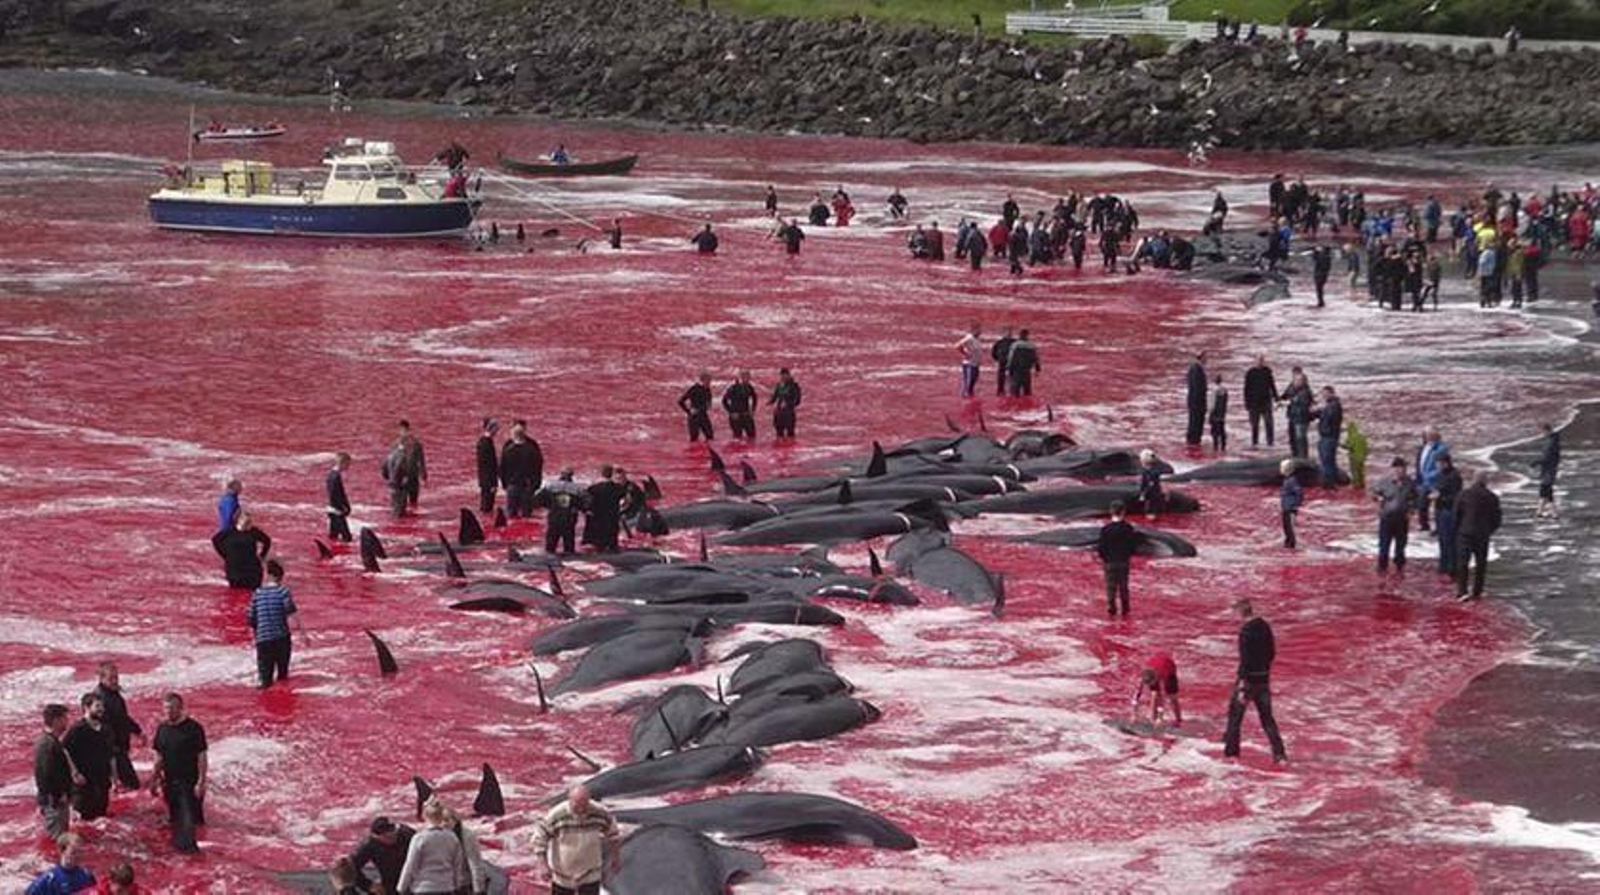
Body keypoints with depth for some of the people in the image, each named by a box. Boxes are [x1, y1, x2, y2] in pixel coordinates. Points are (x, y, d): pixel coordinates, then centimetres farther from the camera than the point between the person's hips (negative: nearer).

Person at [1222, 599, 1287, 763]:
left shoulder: (1246, 630, -19)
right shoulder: (1265, 626, 6)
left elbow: (1245, 659, -22)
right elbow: (1272, 652, 15)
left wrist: (1242, 688, -22)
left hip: (1248, 678, -7)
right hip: (1264, 679, 7)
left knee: (1235, 713, 9)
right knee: (1267, 716, 10)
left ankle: (1231, 750, 15)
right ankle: (1279, 754, 2)